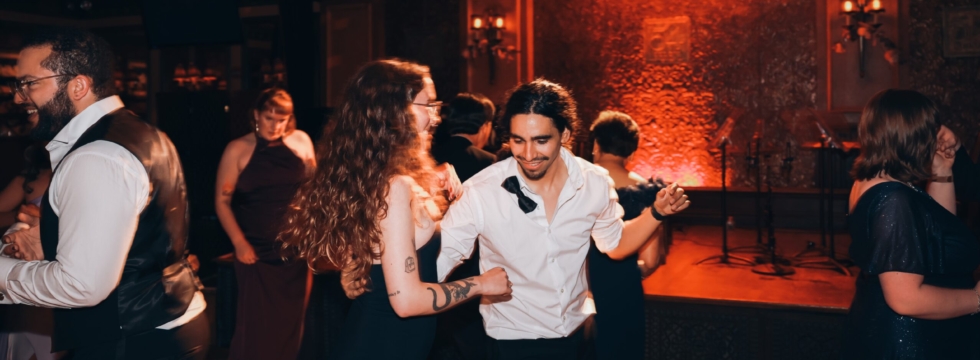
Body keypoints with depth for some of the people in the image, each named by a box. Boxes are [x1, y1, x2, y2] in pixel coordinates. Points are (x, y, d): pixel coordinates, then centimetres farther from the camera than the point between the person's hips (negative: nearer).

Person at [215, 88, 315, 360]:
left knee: (291, 325, 11)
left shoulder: (301, 141, 5)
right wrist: (240, 243, -11)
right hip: (257, 254, -2)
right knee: (255, 328, 0)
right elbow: (222, 201, -2)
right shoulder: (238, 149, -2)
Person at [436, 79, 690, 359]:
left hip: (576, 331, 3)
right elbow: (441, 259, -17)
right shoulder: (480, 193, -23)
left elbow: (615, 244, 5)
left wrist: (656, 212, -8)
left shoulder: (595, 183, -11)